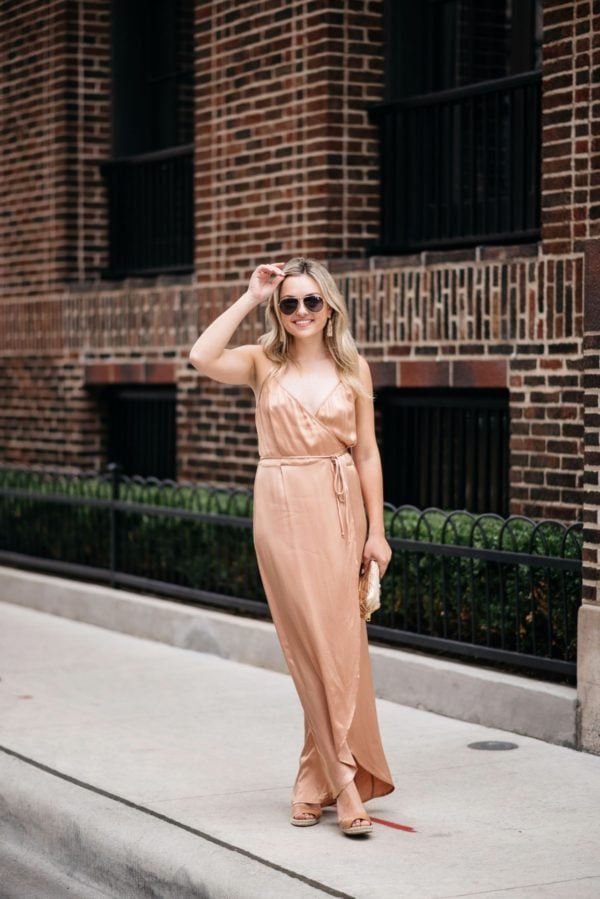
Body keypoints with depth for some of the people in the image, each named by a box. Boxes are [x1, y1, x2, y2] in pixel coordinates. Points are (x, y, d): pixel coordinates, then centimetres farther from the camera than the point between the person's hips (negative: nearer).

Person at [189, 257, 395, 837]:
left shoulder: (353, 368, 5)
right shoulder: (263, 363, 3)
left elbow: (366, 452, 6)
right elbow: (202, 358, -17)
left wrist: (376, 531, 2)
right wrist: (249, 297, -11)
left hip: (338, 511, 1)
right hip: (282, 511, -1)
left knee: (340, 645, -2)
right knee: (310, 646, -1)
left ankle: (319, 780, 9)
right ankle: (344, 783, 7)